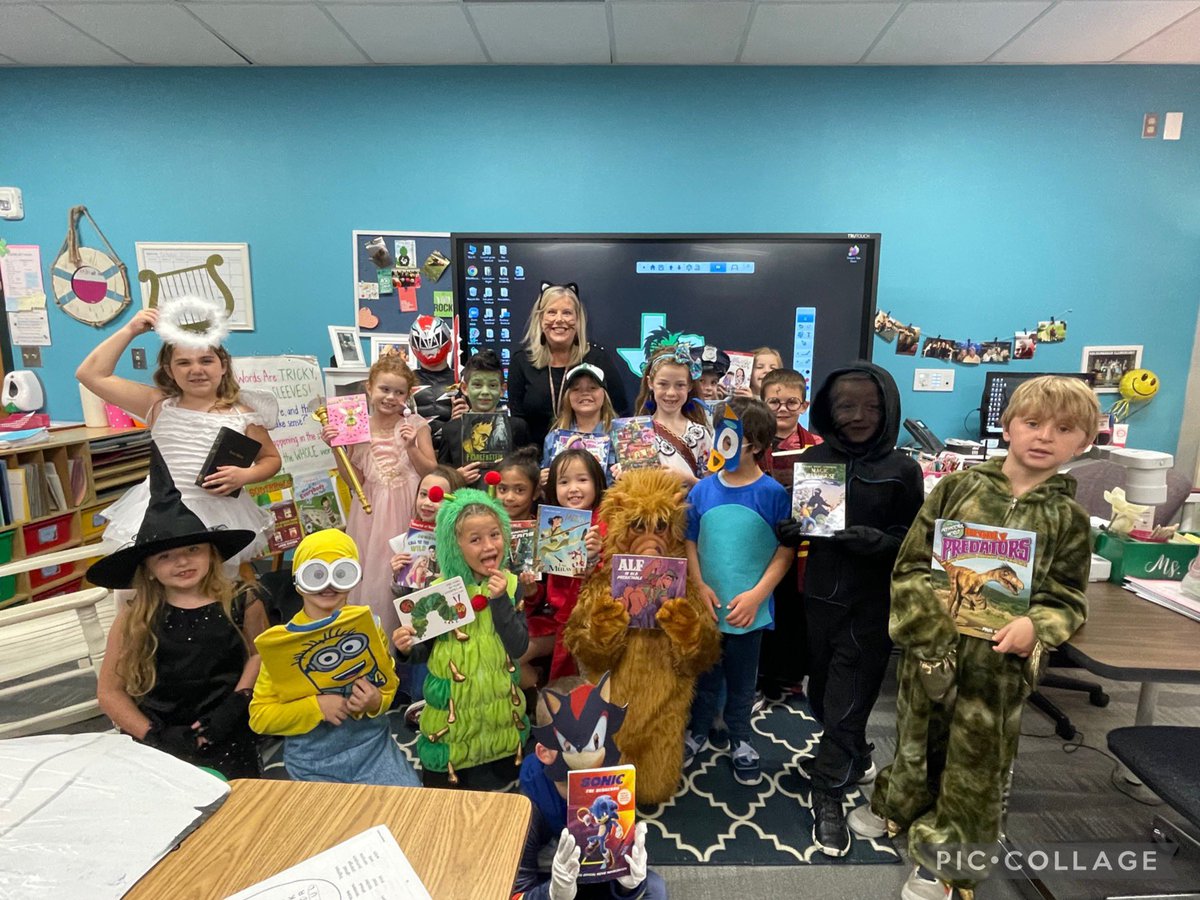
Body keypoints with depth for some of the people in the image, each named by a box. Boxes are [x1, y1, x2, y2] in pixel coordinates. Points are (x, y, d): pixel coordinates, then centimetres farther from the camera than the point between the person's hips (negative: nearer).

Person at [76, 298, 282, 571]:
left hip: (218, 516, -1)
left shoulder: (242, 415, -1)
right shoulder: (159, 405, 4)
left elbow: (271, 459, 9)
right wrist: (130, 331, 5)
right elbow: (91, 374, 6)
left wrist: (244, 475, -12)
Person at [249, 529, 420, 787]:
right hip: (313, 760, -1)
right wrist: (315, 707, -19)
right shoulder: (281, 640, -8)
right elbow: (260, 717, -5)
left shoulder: (369, 624, -4)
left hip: (372, 744, 1)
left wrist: (377, 702, -15)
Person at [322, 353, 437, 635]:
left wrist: (411, 447, -17)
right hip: (373, 512, 2)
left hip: (407, 510, -2)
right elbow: (355, 480, 1)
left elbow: (433, 473, -4)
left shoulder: (416, 425, -3)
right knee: (372, 571, 8)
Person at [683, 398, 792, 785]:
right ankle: (697, 730, 42)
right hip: (706, 604, 2)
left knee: (742, 678, 17)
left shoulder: (773, 493, -12)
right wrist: (699, 586, -9)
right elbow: (689, 541, 2)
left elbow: (785, 550, -8)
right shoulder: (703, 489, -5)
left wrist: (757, 595, -15)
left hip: (749, 607, -1)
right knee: (704, 673, 19)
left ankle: (740, 739, 40)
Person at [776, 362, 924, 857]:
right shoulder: (813, 459, 0)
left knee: (847, 703, 5)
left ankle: (828, 797, 24)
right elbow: (790, 521, 7)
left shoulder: (902, 470, -7)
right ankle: (853, 758, 46)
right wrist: (790, 530, -15)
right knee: (822, 694, 18)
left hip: (870, 603, -3)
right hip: (819, 594, 3)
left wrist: (873, 540, -23)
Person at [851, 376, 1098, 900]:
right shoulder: (958, 488, -5)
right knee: (917, 739, 19)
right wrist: (926, 622, -16)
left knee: (978, 762, 13)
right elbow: (911, 563, -5)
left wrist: (1035, 626, -20)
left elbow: (1069, 597, 1)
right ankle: (898, 808, 46)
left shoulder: (1069, 518, -1)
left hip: (1001, 661, 0)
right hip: (933, 647, 0)